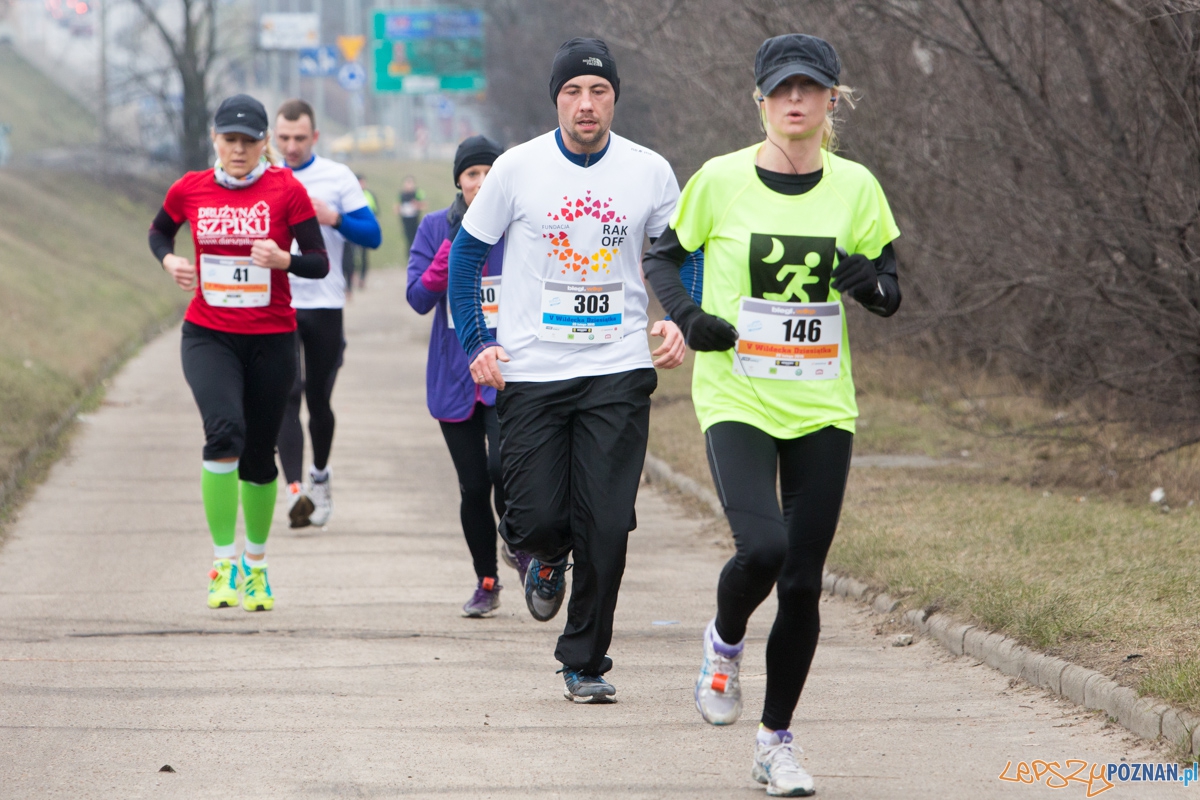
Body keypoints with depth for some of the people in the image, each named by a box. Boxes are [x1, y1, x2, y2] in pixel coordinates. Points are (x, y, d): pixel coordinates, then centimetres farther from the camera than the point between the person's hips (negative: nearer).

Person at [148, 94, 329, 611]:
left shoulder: (286, 189, -5)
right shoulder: (189, 190, 1)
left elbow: (319, 264, -6)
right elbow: (159, 231, 21)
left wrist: (282, 259, -26)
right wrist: (169, 260, 0)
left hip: (272, 339, 0)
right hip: (208, 336, 0)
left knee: (259, 455, 9)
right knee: (225, 430, -25)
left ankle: (256, 563, 33)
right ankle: (223, 563, -19)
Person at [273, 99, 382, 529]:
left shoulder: (337, 178, 2)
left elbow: (372, 235, -1)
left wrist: (334, 218, -17)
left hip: (324, 304, 0)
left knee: (319, 399, 9)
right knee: (285, 394, -14)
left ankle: (320, 475, 34)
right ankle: (295, 490, -24)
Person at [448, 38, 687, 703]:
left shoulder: (649, 172, 1)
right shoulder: (518, 168, -2)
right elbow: (466, 253, 8)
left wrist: (681, 323, -3)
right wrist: (475, 342, 0)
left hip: (618, 373, 1)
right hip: (531, 372, 0)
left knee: (606, 526, -6)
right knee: (536, 517, -6)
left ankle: (585, 661, 9)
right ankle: (547, 557, 32)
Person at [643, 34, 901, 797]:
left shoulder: (855, 187, 2)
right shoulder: (721, 180, -4)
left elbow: (892, 296, 7)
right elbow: (661, 256, 9)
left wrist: (869, 280, -16)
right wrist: (687, 314, -10)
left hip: (822, 408, 3)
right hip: (737, 399, -3)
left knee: (803, 582, 3)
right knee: (762, 548, -24)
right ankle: (725, 642, 11)